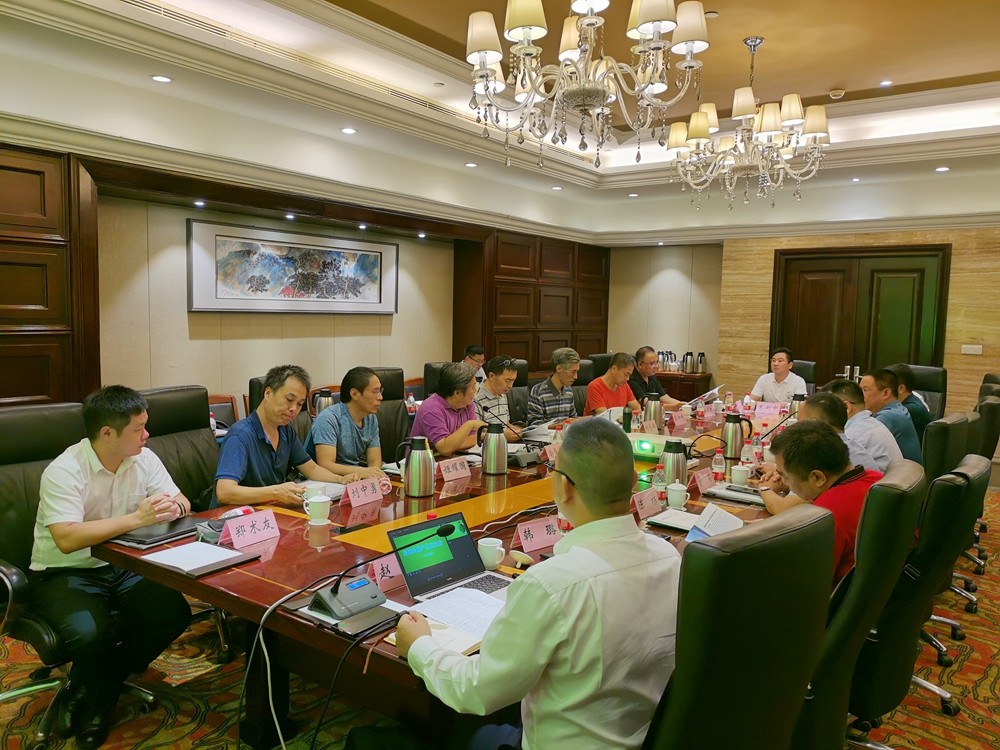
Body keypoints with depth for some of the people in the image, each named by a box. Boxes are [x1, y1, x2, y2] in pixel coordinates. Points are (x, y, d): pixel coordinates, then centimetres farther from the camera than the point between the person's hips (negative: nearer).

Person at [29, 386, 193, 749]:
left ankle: (90, 693, 5)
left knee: (175, 613, -18)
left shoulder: (144, 459, -2)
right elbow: (67, 539, -31)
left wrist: (173, 508, -26)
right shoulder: (64, 471, -20)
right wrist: (136, 518, -35)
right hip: (65, 573, -5)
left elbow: (180, 502, -1)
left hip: (123, 567, 5)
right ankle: (99, 691, 5)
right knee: (90, 634, -33)